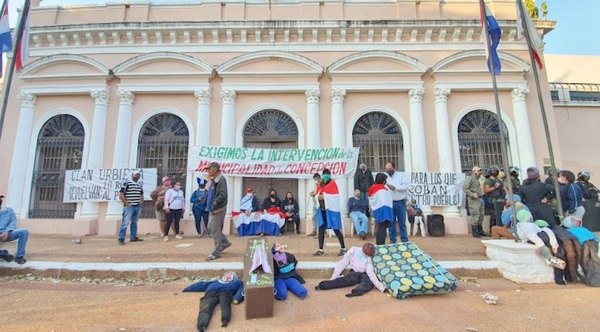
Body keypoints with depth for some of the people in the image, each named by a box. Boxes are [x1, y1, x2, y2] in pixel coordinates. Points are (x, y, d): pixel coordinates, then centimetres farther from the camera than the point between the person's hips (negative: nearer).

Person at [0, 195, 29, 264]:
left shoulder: (9, 210, 17)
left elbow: (13, 222, 6)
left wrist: (7, 231, -16)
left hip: (7, 233, 1)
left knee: (24, 231, -29)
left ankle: (19, 256, -20)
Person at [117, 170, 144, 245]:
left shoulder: (140, 185, 13)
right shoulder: (127, 183, -8)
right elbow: (121, 195, -11)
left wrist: (141, 202, 10)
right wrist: (126, 203, -12)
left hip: (138, 207, 6)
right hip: (129, 207, -6)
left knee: (134, 222, 14)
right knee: (125, 223, -6)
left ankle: (133, 237, 22)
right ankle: (121, 239, 0)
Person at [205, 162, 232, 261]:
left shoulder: (221, 180, -17)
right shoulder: (214, 180, 12)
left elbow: (223, 195, -27)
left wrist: (214, 204, -27)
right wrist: (209, 204, 12)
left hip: (218, 209, -10)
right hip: (213, 209, 10)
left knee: (215, 230, -2)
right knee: (211, 227, 18)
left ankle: (216, 252, 10)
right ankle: (225, 243, 31)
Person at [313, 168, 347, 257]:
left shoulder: (332, 184, -7)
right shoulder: (321, 184, 12)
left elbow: (334, 197, -15)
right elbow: (317, 195, 13)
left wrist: (324, 196, -16)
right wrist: (318, 196, -9)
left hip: (331, 210, -6)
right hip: (322, 210, 6)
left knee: (336, 230, 1)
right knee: (321, 229, 5)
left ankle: (343, 248, 17)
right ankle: (320, 250, 13)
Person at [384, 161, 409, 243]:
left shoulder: (400, 175, 2)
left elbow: (406, 186, -8)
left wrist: (395, 187, -16)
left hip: (400, 202, -1)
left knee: (402, 223, 6)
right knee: (391, 223, 7)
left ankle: (405, 241, 14)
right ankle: (392, 241, 17)